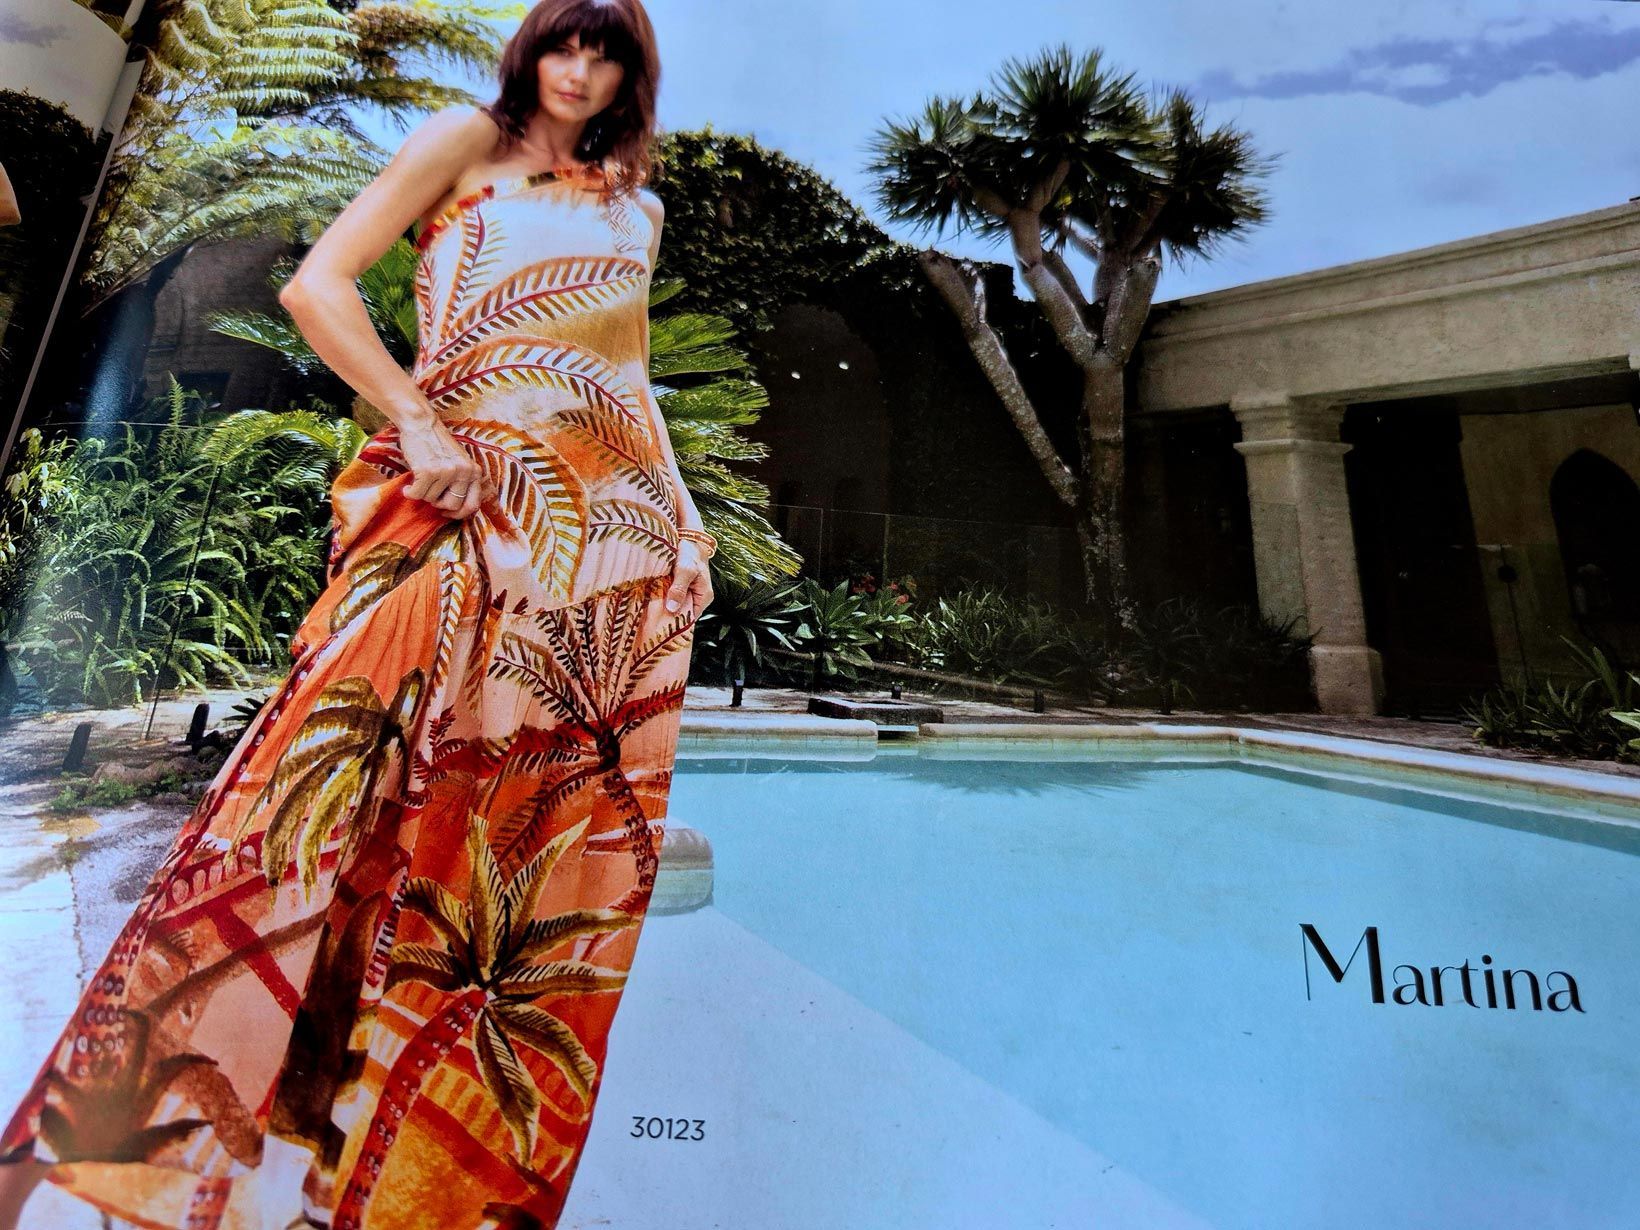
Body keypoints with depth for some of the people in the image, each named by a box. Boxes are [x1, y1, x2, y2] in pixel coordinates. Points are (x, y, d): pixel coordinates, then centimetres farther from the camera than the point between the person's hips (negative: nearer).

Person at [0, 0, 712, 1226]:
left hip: (618, 542, 4)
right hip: (465, 507, -3)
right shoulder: (467, 141, 14)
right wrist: (417, 424, -9)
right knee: (343, 770, -12)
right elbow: (317, 284, 4)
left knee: (569, 824, 1)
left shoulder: (638, 208, 24)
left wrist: (686, 516, 8)